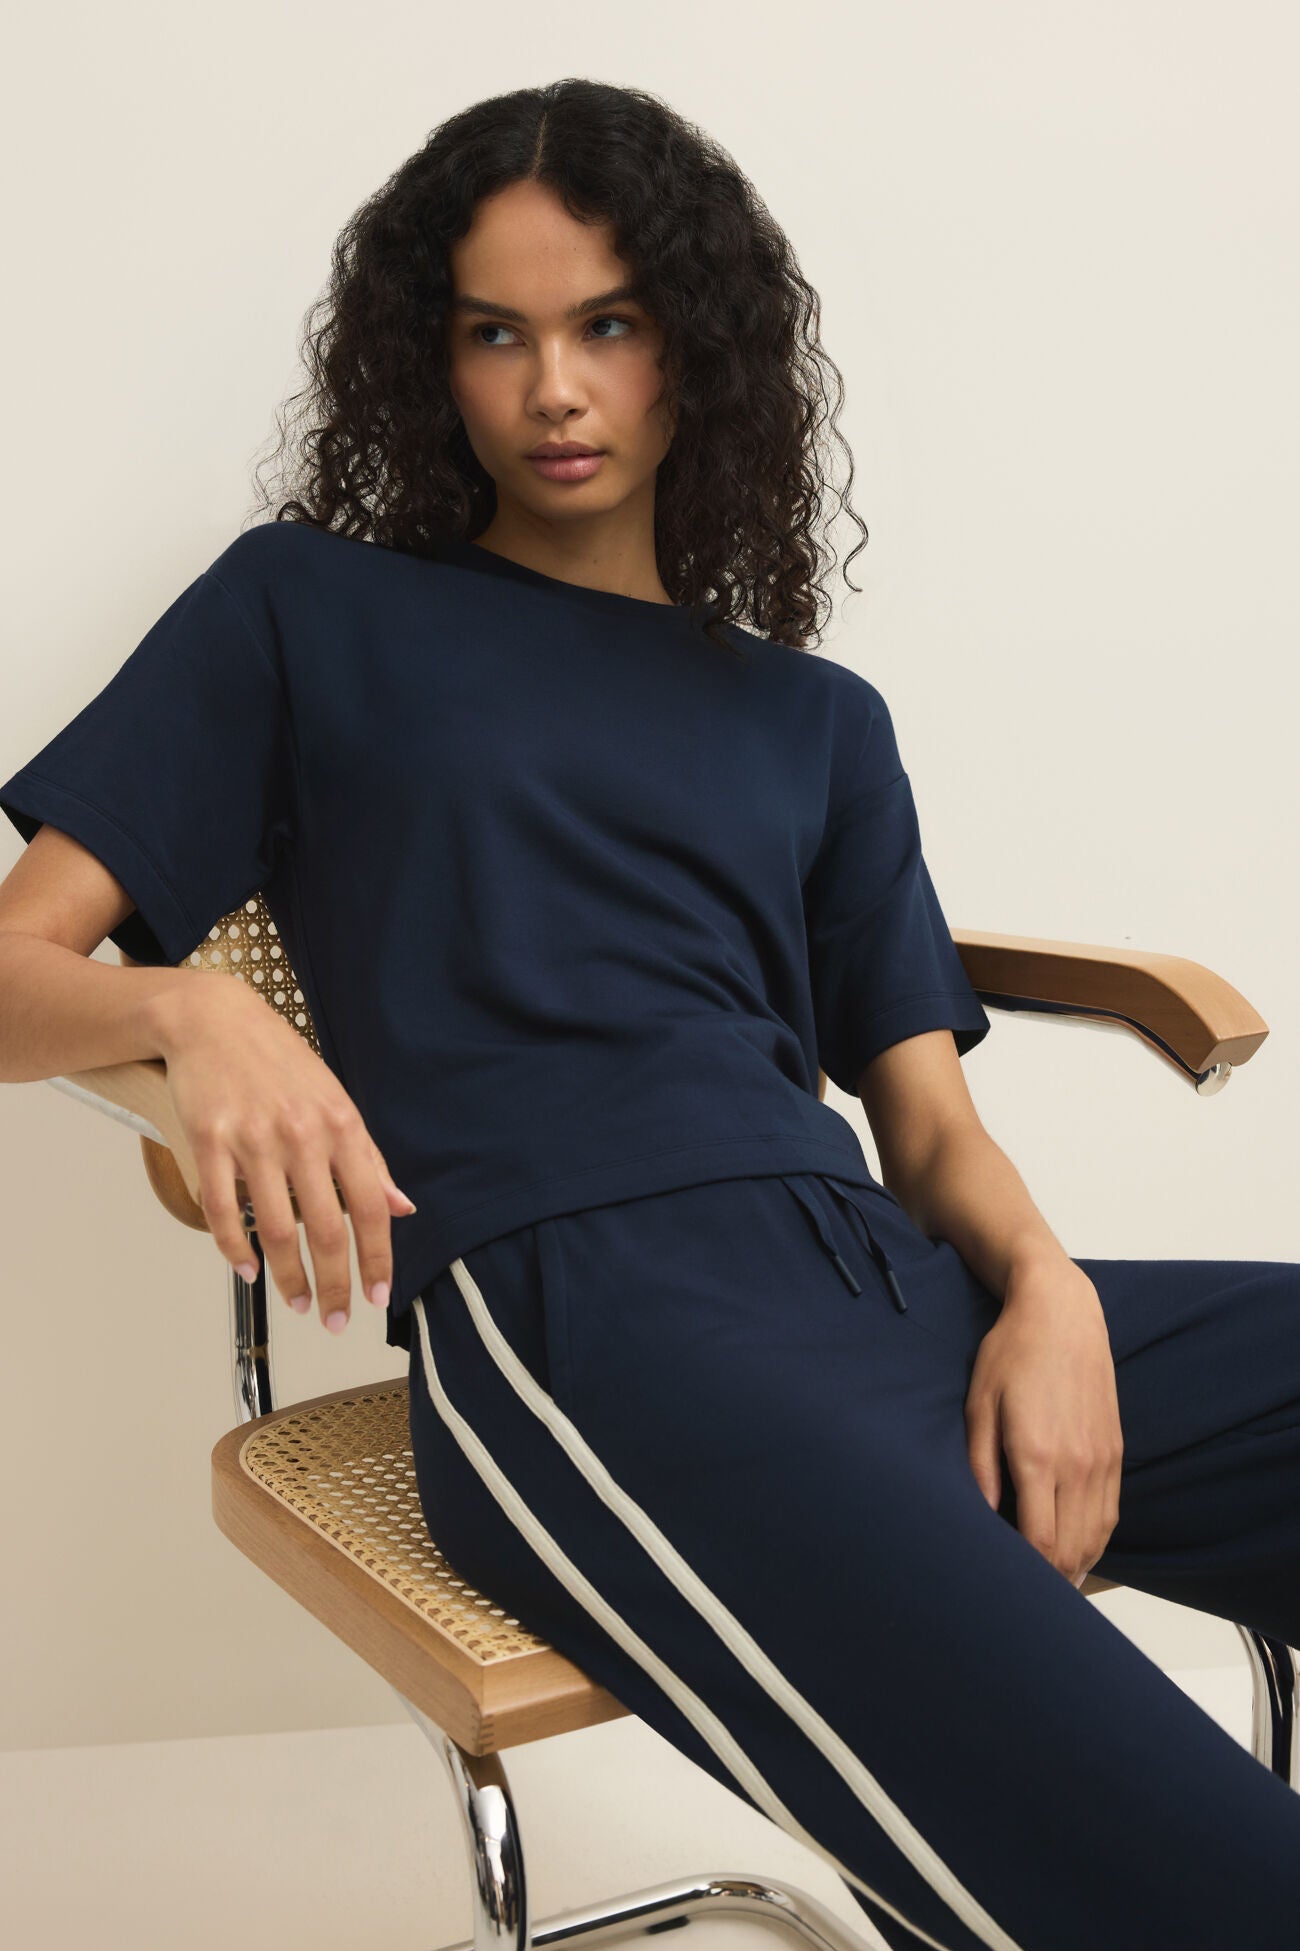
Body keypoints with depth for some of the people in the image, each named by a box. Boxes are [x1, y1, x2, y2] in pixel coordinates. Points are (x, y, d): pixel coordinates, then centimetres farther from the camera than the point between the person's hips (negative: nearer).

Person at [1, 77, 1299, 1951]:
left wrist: (1045, 1282, -4)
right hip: (572, 1315, -5)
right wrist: (196, 1011, -14)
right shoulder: (310, 613, 17)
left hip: (896, 1290, 6)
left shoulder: (814, 722, 26)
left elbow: (926, 1110, 19)